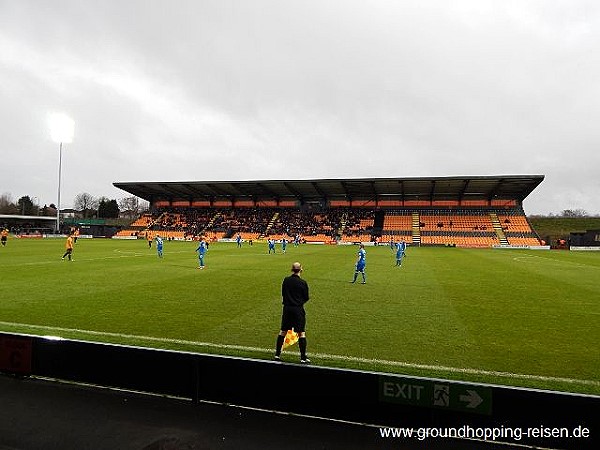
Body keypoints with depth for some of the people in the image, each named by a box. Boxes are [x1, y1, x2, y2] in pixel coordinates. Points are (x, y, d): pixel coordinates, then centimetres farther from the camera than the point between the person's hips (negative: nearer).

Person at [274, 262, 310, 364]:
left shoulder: (286, 280, 0)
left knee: (283, 331, 14)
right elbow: (306, 298, -1)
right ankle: (303, 358, 6)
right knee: (301, 333, 3)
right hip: (298, 309, -4)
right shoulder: (303, 283, -10)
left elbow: (283, 293, 10)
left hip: (287, 308, 4)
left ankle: (277, 354, 21)